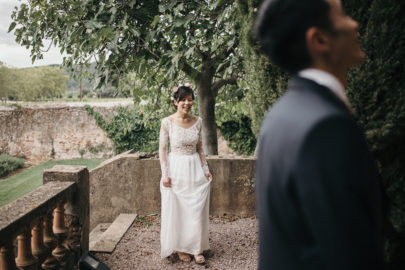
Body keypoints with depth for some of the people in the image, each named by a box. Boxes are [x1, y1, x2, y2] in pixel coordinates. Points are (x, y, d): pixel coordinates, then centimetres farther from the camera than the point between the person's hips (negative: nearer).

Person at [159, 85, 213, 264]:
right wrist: (165, 174, -10)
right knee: (176, 210, 6)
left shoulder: (197, 121, 4)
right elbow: (162, 149, -5)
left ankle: (196, 248, 20)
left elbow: (199, 148, 12)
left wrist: (206, 169, 8)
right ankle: (180, 248, 22)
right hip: (176, 170, -3)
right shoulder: (167, 122, -7)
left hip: (195, 170, 3)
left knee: (197, 210, 6)